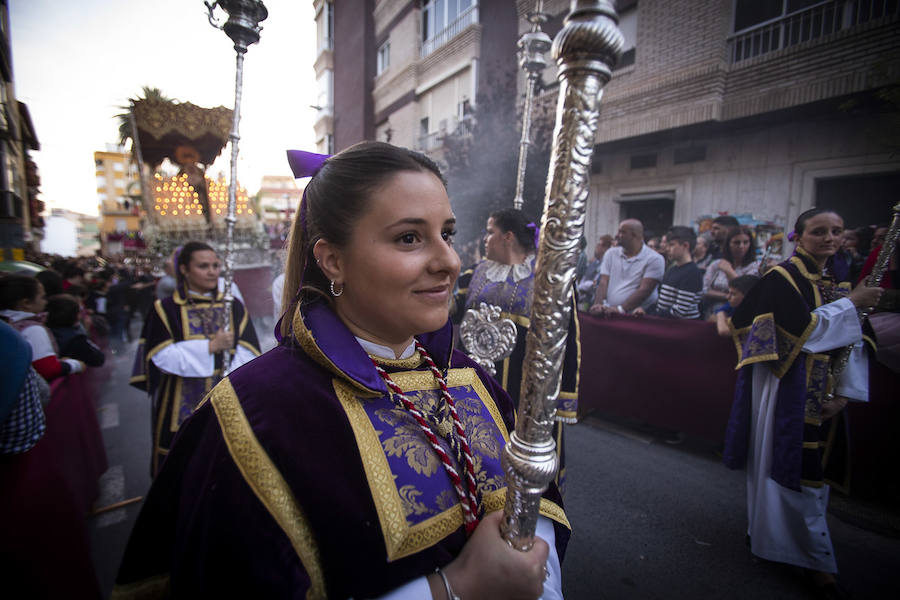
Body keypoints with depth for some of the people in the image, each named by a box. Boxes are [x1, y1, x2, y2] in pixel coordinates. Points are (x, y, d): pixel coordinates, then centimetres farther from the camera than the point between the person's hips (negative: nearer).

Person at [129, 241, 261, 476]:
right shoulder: (165, 310, 2)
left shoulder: (233, 307, 6)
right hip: (181, 410, -1)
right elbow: (162, 357, -8)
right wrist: (210, 347, -14)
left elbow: (248, 353, -1)